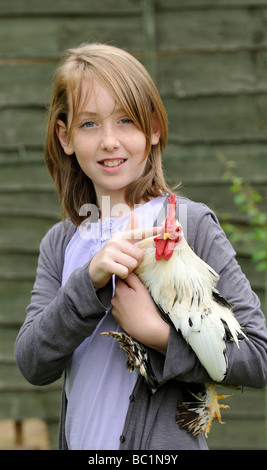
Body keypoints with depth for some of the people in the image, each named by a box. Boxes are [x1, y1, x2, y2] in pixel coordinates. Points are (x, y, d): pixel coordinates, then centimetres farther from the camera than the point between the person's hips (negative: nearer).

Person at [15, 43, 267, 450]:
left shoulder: (192, 223, -11)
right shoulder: (59, 244, 1)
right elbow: (32, 365, -10)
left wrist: (156, 332, -22)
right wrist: (91, 279, -21)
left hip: (165, 443, -3)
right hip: (79, 441, 4)